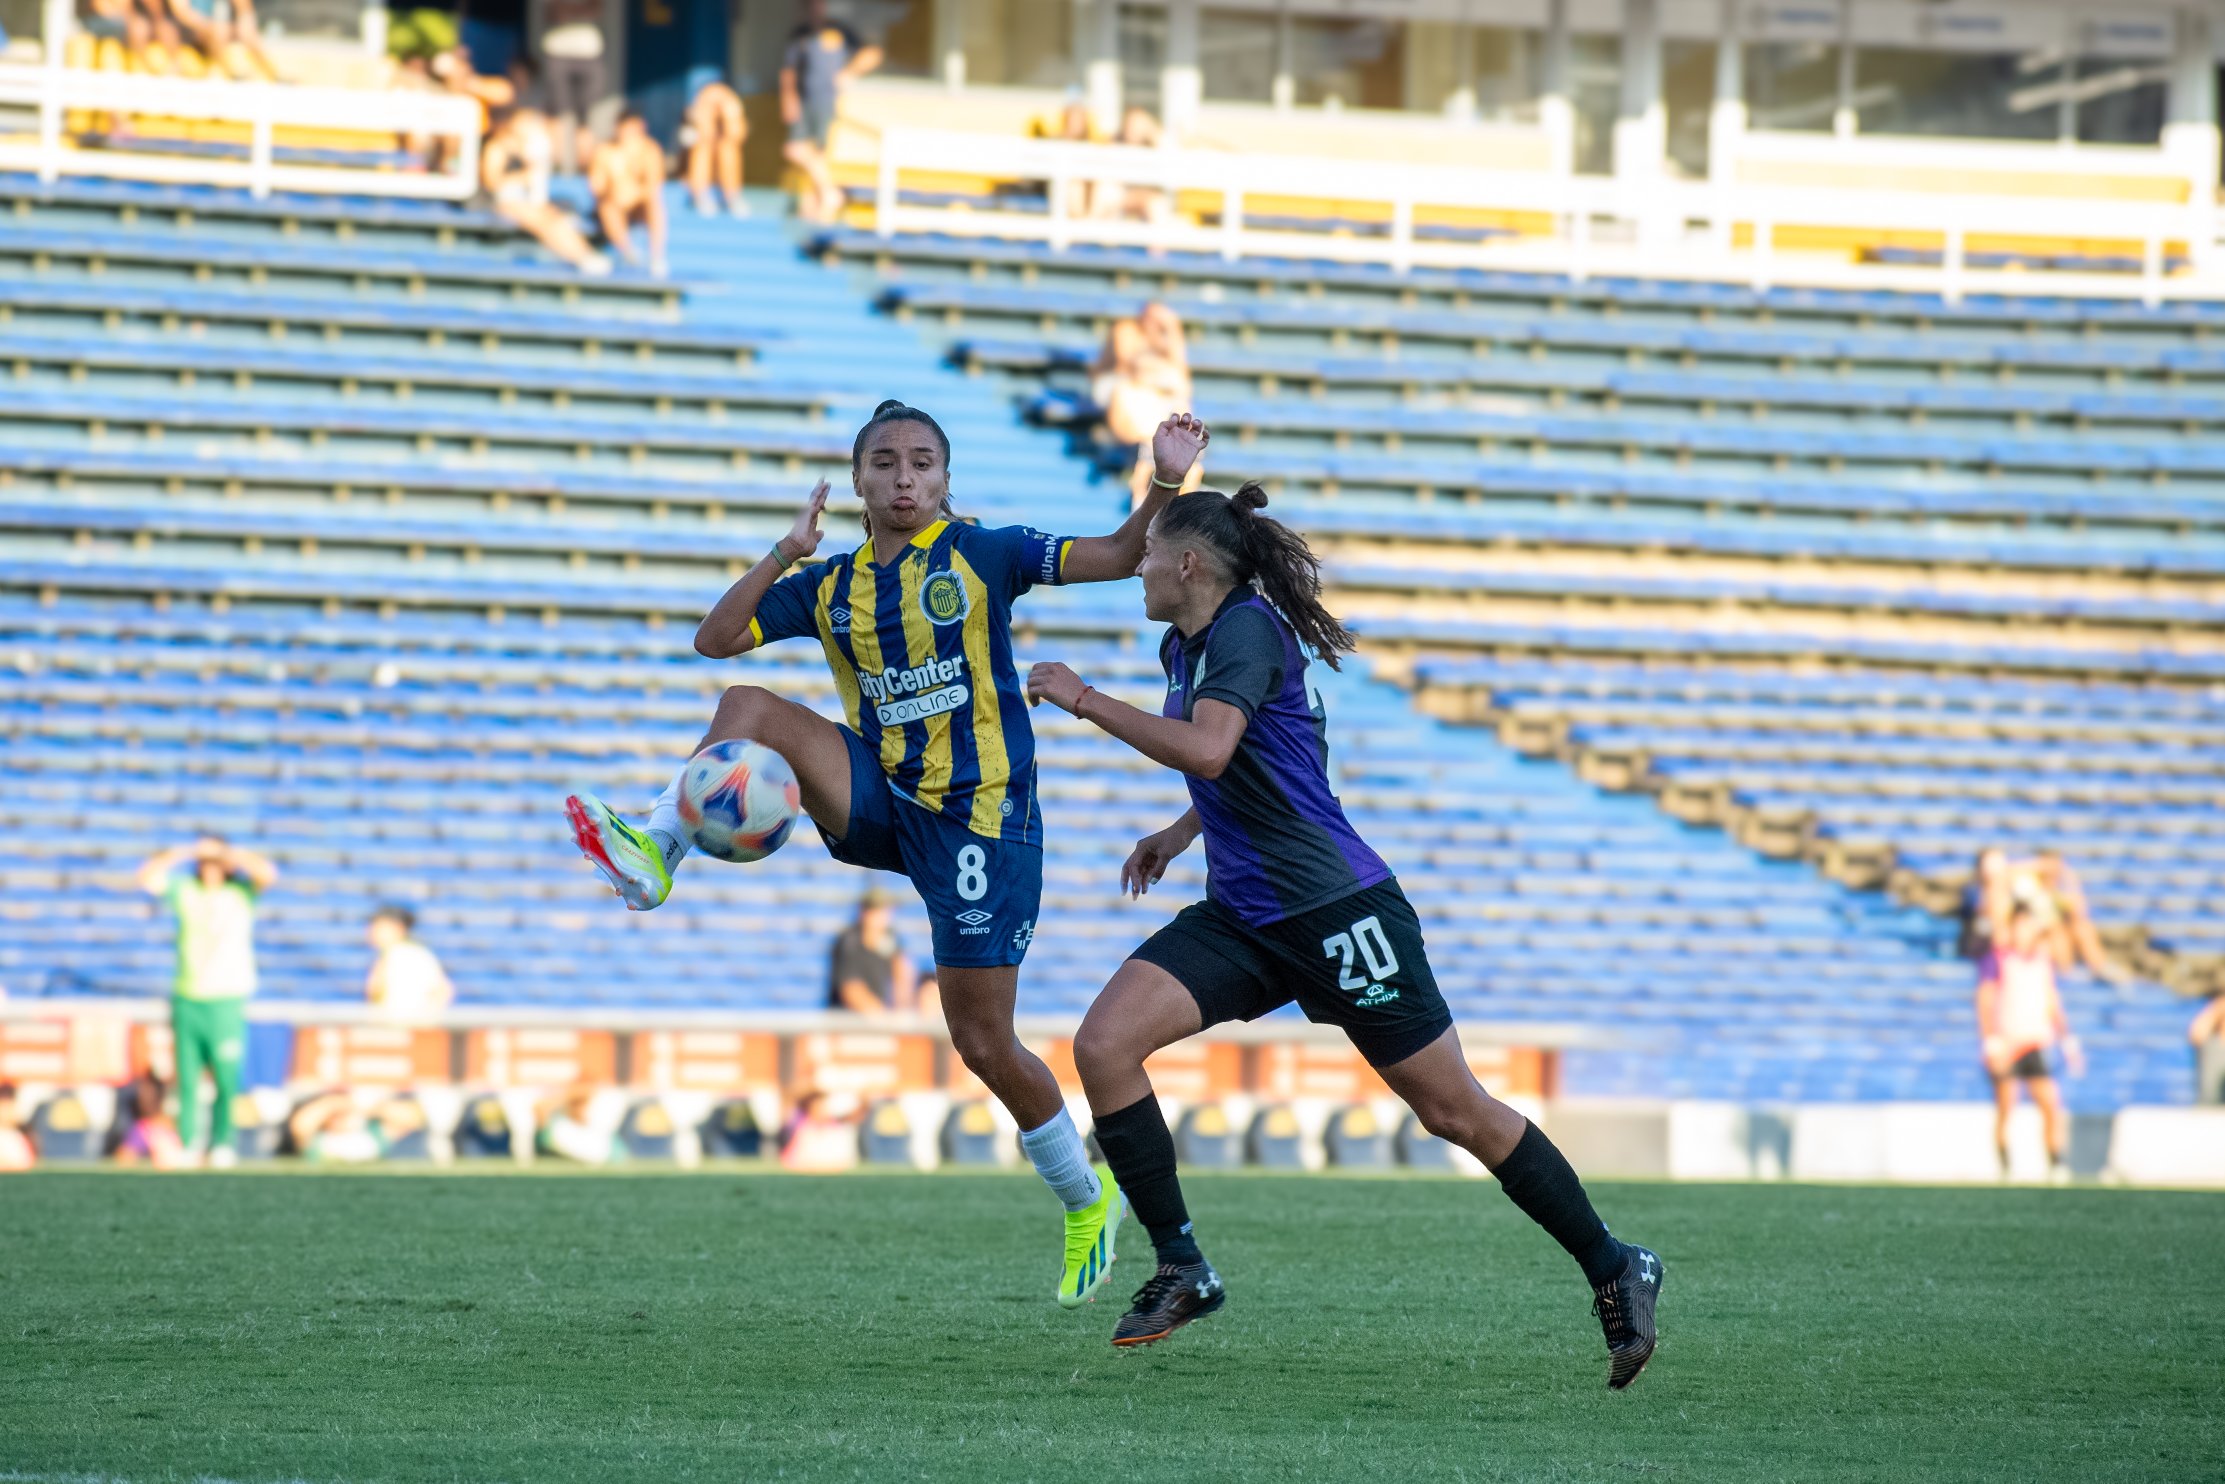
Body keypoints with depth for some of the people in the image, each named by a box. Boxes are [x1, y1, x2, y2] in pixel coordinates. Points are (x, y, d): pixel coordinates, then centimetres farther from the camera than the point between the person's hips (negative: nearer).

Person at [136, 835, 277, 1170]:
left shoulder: (241, 891, 2)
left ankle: (223, 1145, 2)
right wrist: (185, 853, -7)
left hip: (226, 1000, -3)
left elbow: (267, 874, -16)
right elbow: (148, 877, 0)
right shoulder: (184, 890, 9)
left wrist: (224, 853, -11)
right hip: (187, 997, 3)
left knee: (227, 1078, -6)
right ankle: (186, 1144, 5)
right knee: (187, 1078, 2)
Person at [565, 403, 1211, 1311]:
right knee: (751, 707, -18)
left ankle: (1088, 1201, 16)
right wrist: (783, 557, -8)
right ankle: (653, 855, -24)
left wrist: (1168, 486, -24)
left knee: (983, 1043, -3)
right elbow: (715, 640, 1)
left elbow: (1116, 557, -8)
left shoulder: (983, 555, -3)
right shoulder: (830, 586, 7)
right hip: (880, 803, 4)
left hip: (979, 817, -4)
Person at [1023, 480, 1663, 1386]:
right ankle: (1183, 1269, -4)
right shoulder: (1183, 645, 13)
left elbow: (1207, 749, -32)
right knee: (1102, 1045, -11)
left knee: (1455, 1112, -2)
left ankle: (1613, 1270, 13)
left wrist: (1085, 701, -24)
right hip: (1240, 919, 9)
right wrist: (1184, 830, 21)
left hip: (1334, 912, -9)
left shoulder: (1247, 628, -14)